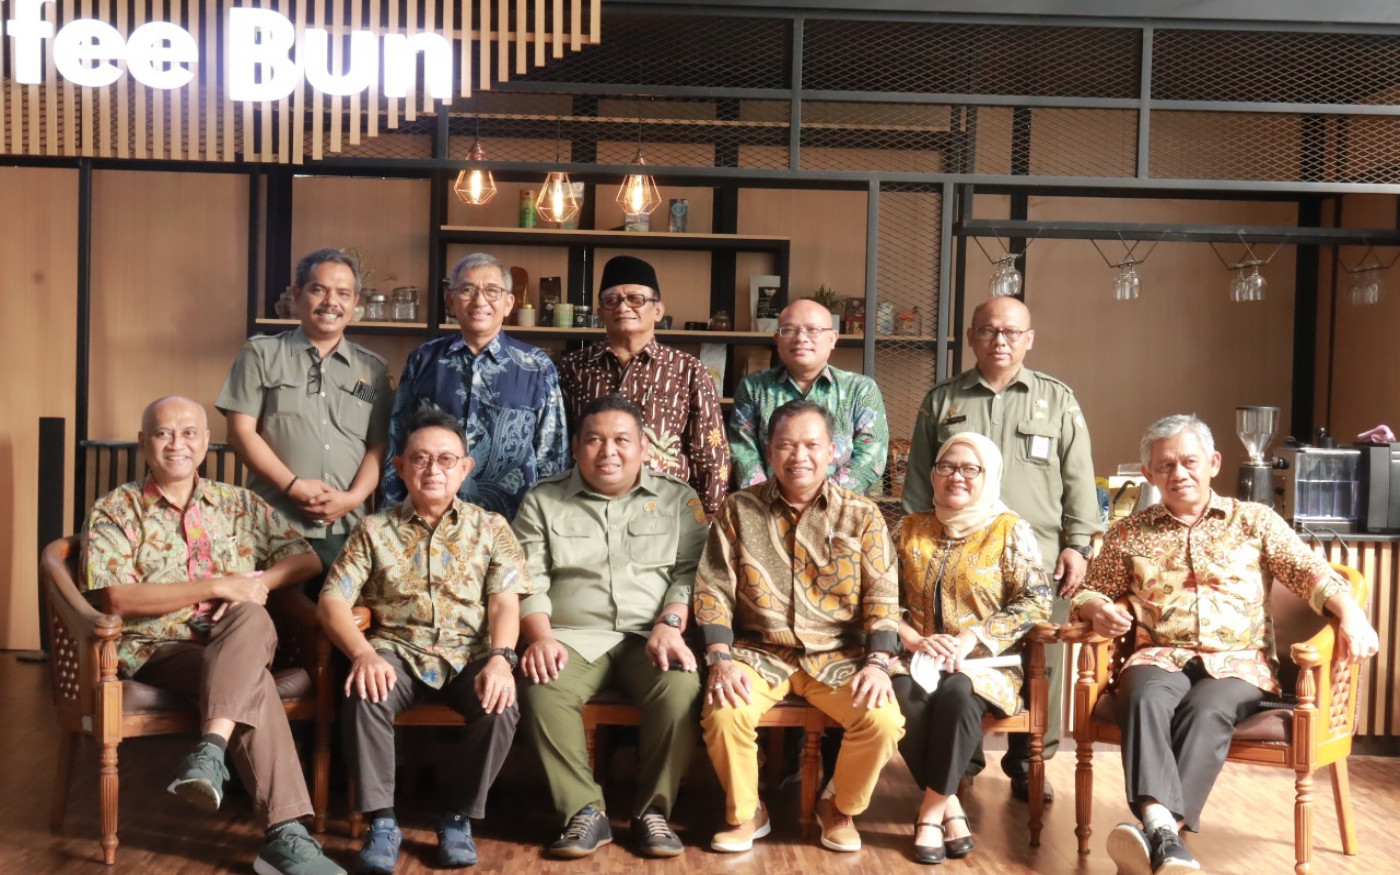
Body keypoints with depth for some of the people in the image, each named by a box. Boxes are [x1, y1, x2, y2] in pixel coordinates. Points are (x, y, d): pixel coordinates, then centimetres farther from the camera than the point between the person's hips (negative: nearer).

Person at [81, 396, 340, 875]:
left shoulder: (239, 504, 15)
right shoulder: (115, 511, 4)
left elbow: (307, 560, 13)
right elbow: (117, 600, -10)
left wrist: (258, 582, -10)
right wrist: (218, 586, -15)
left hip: (238, 642, 3)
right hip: (157, 650, -3)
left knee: (250, 617, -35)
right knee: (252, 681, -34)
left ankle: (210, 751, -44)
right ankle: (286, 834, -41)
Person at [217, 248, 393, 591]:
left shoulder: (373, 369, 13)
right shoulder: (261, 354, 6)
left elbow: (380, 446, 8)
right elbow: (241, 430, -1)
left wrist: (353, 497, -9)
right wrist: (293, 486, -11)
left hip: (345, 529, 2)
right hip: (272, 524, -2)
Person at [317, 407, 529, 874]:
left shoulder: (490, 528, 7)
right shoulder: (375, 529, 7)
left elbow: (505, 601, -3)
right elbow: (332, 600, -1)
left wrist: (500, 658, -23)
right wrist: (364, 654, -20)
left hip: (468, 653, 0)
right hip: (398, 650, 0)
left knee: (501, 704, -30)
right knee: (364, 696, -32)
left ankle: (459, 817, -9)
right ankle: (382, 821, -17)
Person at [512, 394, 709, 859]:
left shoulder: (677, 498, 12)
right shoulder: (542, 501, 12)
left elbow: (690, 572, 4)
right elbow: (529, 580, 5)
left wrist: (670, 625, -14)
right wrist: (541, 637, -12)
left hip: (650, 638, 0)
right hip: (575, 638, 0)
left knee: (681, 689, -32)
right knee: (543, 690, -32)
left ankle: (652, 810, -13)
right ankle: (585, 812, -18)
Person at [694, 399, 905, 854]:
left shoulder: (862, 516, 4)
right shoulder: (738, 510, 4)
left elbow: (882, 596, 0)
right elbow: (713, 590, 0)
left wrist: (877, 662, -14)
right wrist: (720, 659, -13)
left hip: (838, 654, 1)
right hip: (759, 651, 0)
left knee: (884, 720, -25)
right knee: (723, 714, -30)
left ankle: (838, 806, 7)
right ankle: (745, 814, 1)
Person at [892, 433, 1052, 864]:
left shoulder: (1010, 529, 2)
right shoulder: (910, 528, 11)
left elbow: (1035, 600, -5)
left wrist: (973, 638, -16)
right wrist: (914, 640, -11)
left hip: (985, 661, -2)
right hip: (918, 657, 2)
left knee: (958, 693, -36)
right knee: (903, 695, -32)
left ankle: (930, 811, -22)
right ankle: (949, 805, -18)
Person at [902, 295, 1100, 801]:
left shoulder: (1058, 401, 10)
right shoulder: (941, 401, 11)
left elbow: (1078, 480, 7)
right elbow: (918, 480, 13)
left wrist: (1078, 544, -1)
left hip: (1038, 561, 0)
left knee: (1040, 666, 2)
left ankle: (1027, 765, 17)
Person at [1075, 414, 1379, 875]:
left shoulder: (1255, 520, 14)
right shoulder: (1128, 532, 17)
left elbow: (1311, 573, 5)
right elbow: (1088, 591, 22)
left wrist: (1352, 614, -16)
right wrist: (1098, 609, -3)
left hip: (1238, 662, -1)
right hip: (1160, 657, 1)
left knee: (1207, 711, -35)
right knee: (1146, 699, -35)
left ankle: (1159, 832, -49)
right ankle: (1161, 828, -53)